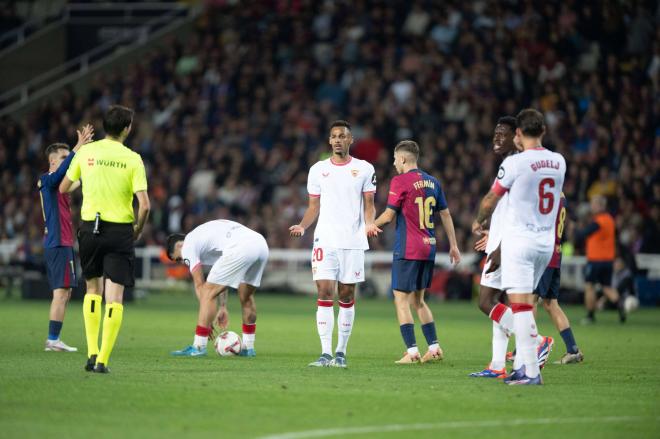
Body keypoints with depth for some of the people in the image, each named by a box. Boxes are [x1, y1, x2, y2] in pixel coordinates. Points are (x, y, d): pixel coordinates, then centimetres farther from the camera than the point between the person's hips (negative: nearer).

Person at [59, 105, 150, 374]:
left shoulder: (86, 152, 1)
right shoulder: (132, 159, -6)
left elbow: (63, 188, 13)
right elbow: (144, 205, -12)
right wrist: (138, 231, 5)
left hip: (90, 227, 3)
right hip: (120, 230, -3)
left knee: (93, 289, 20)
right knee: (114, 296, 1)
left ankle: (92, 352, 10)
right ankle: (103, 360, -5)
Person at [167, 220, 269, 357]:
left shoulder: (188, 246, 13)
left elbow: (199, 285, 10)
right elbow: (223, 278, 38)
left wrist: (207, 319, 13)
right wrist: (223, 307, 36)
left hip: (239, 248, -9)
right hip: (261, 244, 9)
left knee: (208, 293, 2)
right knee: (246, 296, 25)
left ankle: (198, 347, 3)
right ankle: (248, 347, 30)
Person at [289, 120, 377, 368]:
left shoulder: (364, 169, 5)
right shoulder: (318, 170, 9)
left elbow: (369, 205, 7)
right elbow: (314, 207, 13)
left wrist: (369, 224, -14)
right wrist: (302, 226, -6)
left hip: (353, 242, -1)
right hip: (325, 240, 1)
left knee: (346, 296, 3)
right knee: (325, 293, -8)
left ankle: (341, 352, 12)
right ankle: (325, 354, -8)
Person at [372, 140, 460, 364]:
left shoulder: (400, 181, -9)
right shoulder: (432, 182, 11)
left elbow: (389, 215, -9)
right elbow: (445, 214, 15)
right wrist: (453, 246, 21)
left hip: (407, 250, -7)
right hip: (429, 247, 7)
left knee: (401, 300, -2)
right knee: (418, 300, 18)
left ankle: (412, 352, -9)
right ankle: (434, 347, 13)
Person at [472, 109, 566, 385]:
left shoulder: (515, 163, -13)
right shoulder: (558, 162, 5)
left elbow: (491, 199, 0)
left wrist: (479, 222, 20)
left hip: (519, 239, -7)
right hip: (546, 241, 7)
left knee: (521, 304, -9)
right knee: (525, 303, 17)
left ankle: (531, 372, -15)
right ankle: (521, 364, 17)